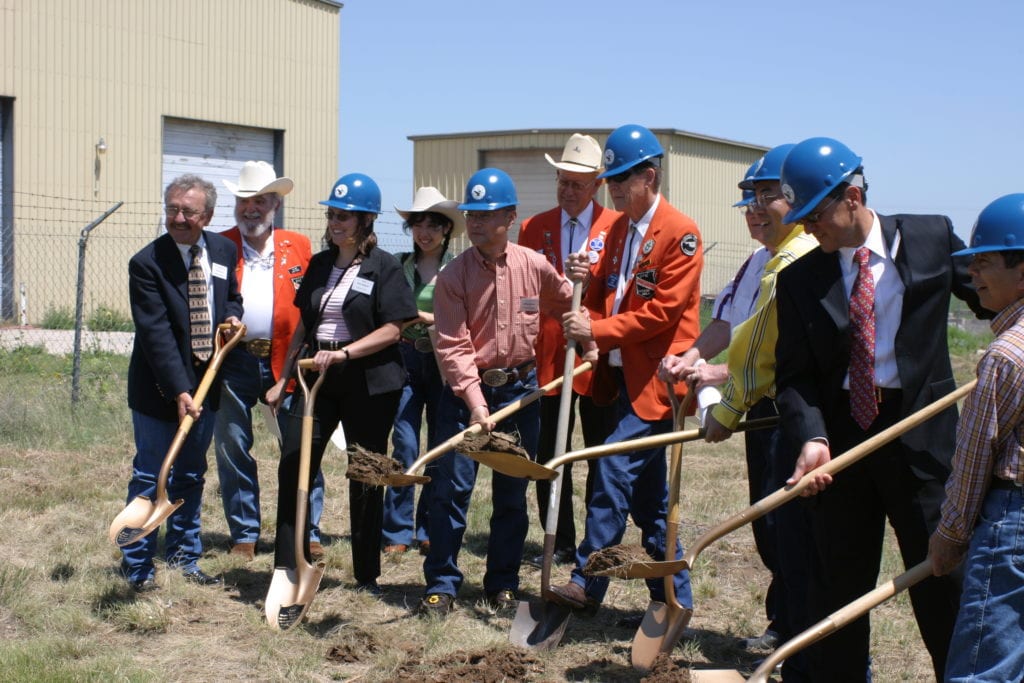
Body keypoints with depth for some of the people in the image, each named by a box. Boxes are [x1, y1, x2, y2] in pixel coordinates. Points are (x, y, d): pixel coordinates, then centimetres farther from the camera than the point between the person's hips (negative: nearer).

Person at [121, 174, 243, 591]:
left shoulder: (224, 251, 3)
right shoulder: (147, 263, -15)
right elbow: (156, 334, -21)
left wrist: (232, 316, -3)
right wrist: (179, 392, -28)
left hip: (205, 383, 6)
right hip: (160, 390, -5)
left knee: (191, 477, 15)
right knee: (149, 478, 2)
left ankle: (184, 559, 26)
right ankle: (137, 567, 13)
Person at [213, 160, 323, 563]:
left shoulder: (299, 248, 9)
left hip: (285, 361, 0)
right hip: (234, 361, 1)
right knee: (232, 451, 7)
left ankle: (308, 534, 10)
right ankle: (244, 535, 19)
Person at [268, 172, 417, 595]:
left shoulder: (384, 267, -5)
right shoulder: (320, 264, 12)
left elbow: (392, 329, -12)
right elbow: (304, 325, 17)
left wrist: (344, 352, -22)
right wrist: (284, 378, 15)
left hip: (368, 384, -5)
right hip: (317, 377, 5)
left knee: (365, 479, 4)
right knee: (293, 467, -5)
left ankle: (367, 576, 16)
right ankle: (286, 567, 4)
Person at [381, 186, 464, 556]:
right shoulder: (399, 266, 8)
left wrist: (431, 319, -17)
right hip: (406, 359, 1)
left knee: (440, 450, 5)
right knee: (405, 448, -5)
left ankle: (430, 530, 16)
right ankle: (397, 532, 4)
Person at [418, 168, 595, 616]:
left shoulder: (535, 266, -3)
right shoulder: (453, 275, -9)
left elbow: (568, 306, 17)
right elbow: (453, 346, -15)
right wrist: (475, 403, -23)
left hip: (519, 389, 2)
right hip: (465, 390, -2)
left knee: (512, 494, 9)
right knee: (451, 489, -3)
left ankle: (503, 584, 22)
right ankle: (441, 584, 7)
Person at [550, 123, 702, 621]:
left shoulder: (680, 232, -12)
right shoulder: (619, 227, 14)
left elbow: (662, 311, -18)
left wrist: (596, 330, -19)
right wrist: (586, 281, -3)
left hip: (655, 379, -9)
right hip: (624, 374, 9)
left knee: (613, 472, -14)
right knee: (647, 492, 12)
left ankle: (587, 582, -7)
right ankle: (674, 597, 21)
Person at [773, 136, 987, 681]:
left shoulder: (932, 238, -3)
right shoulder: (799, 280, 0)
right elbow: (794, 375, -2)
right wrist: (812, 437, -19)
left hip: (922, 437, -2)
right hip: (840, 438, 2)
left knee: (942, 584, 6)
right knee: (837, 585, 11)